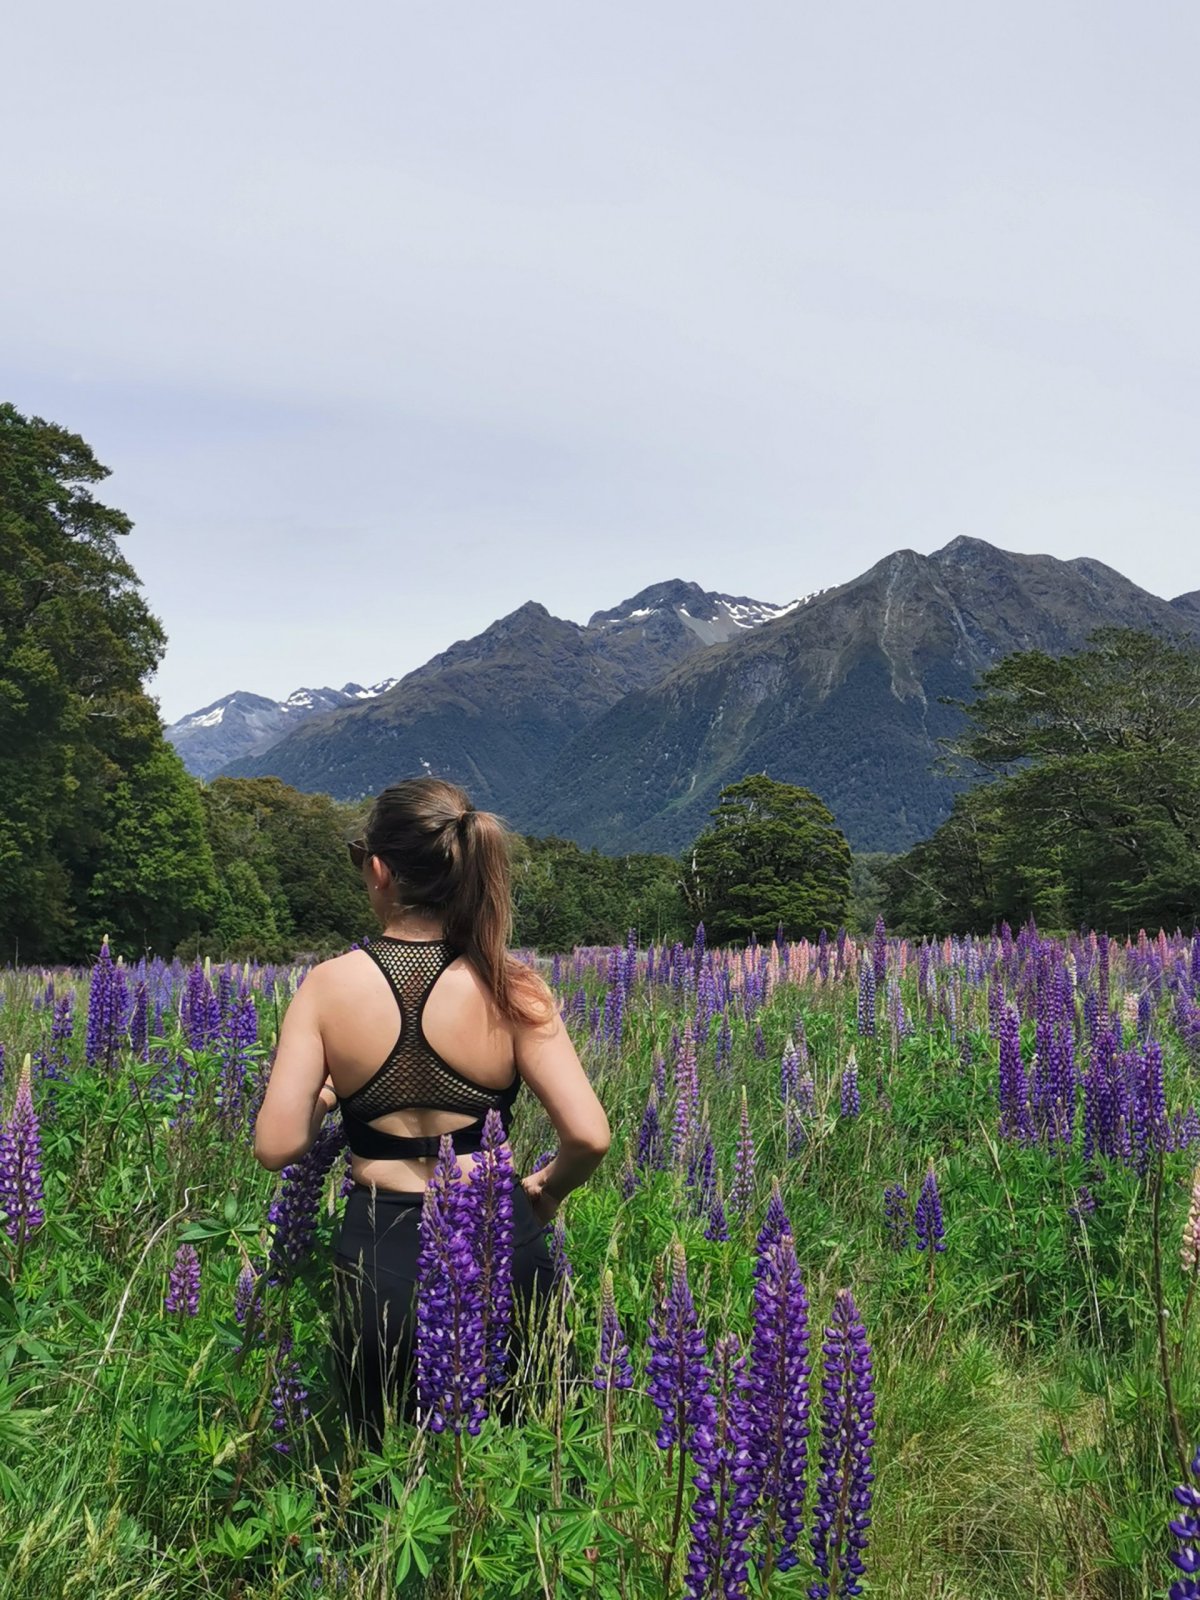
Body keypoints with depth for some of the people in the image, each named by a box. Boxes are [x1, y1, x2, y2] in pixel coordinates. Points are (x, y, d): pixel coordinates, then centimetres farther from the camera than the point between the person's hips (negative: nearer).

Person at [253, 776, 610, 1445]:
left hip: (381, 1258, 0)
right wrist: (546, 1191, 7)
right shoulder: (511, 987, -9)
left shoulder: (328, 986, -9)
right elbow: (589, 1137, -12)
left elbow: (277, 1146, -10)